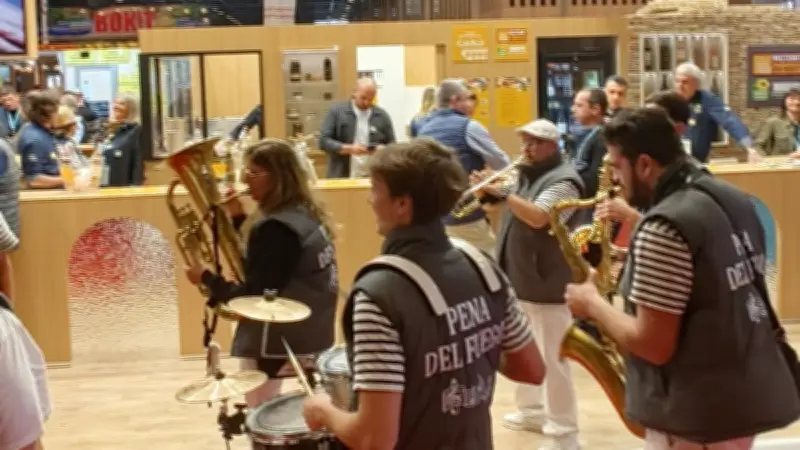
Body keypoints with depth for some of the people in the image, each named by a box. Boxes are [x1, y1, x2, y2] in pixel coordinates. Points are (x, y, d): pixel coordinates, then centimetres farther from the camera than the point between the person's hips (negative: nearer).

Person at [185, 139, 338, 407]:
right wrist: (239, 219, 6)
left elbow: (254, 297, -22)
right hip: (309, 334, 10)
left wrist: (207, 279, -10)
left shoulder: (276, 228, -22)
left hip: (275, 343, -10)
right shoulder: (305, 214, 7)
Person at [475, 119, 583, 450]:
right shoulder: (526, 174, 14)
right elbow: (511, 211, 18)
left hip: (546, 285, -9)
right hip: (519, 280, 10)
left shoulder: (563, 180, -15)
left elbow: (537, 217, -29)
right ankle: (531, 410, 37)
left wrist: (502, 193, -28)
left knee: (551, 358, -6)